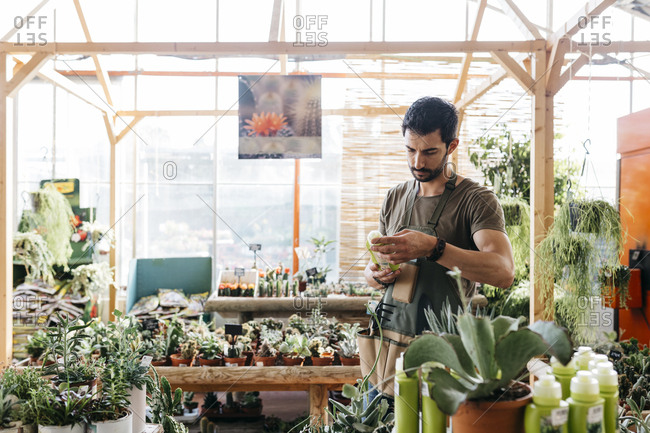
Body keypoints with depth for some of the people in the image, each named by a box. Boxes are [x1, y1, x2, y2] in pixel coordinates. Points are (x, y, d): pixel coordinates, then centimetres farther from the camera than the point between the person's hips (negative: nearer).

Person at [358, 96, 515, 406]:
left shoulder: (477, 200, -7)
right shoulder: (394, 198, 11)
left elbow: (504, 272, -22)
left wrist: (432, 248, -34)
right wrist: (374, 274, -6)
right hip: (386, 345, 5)